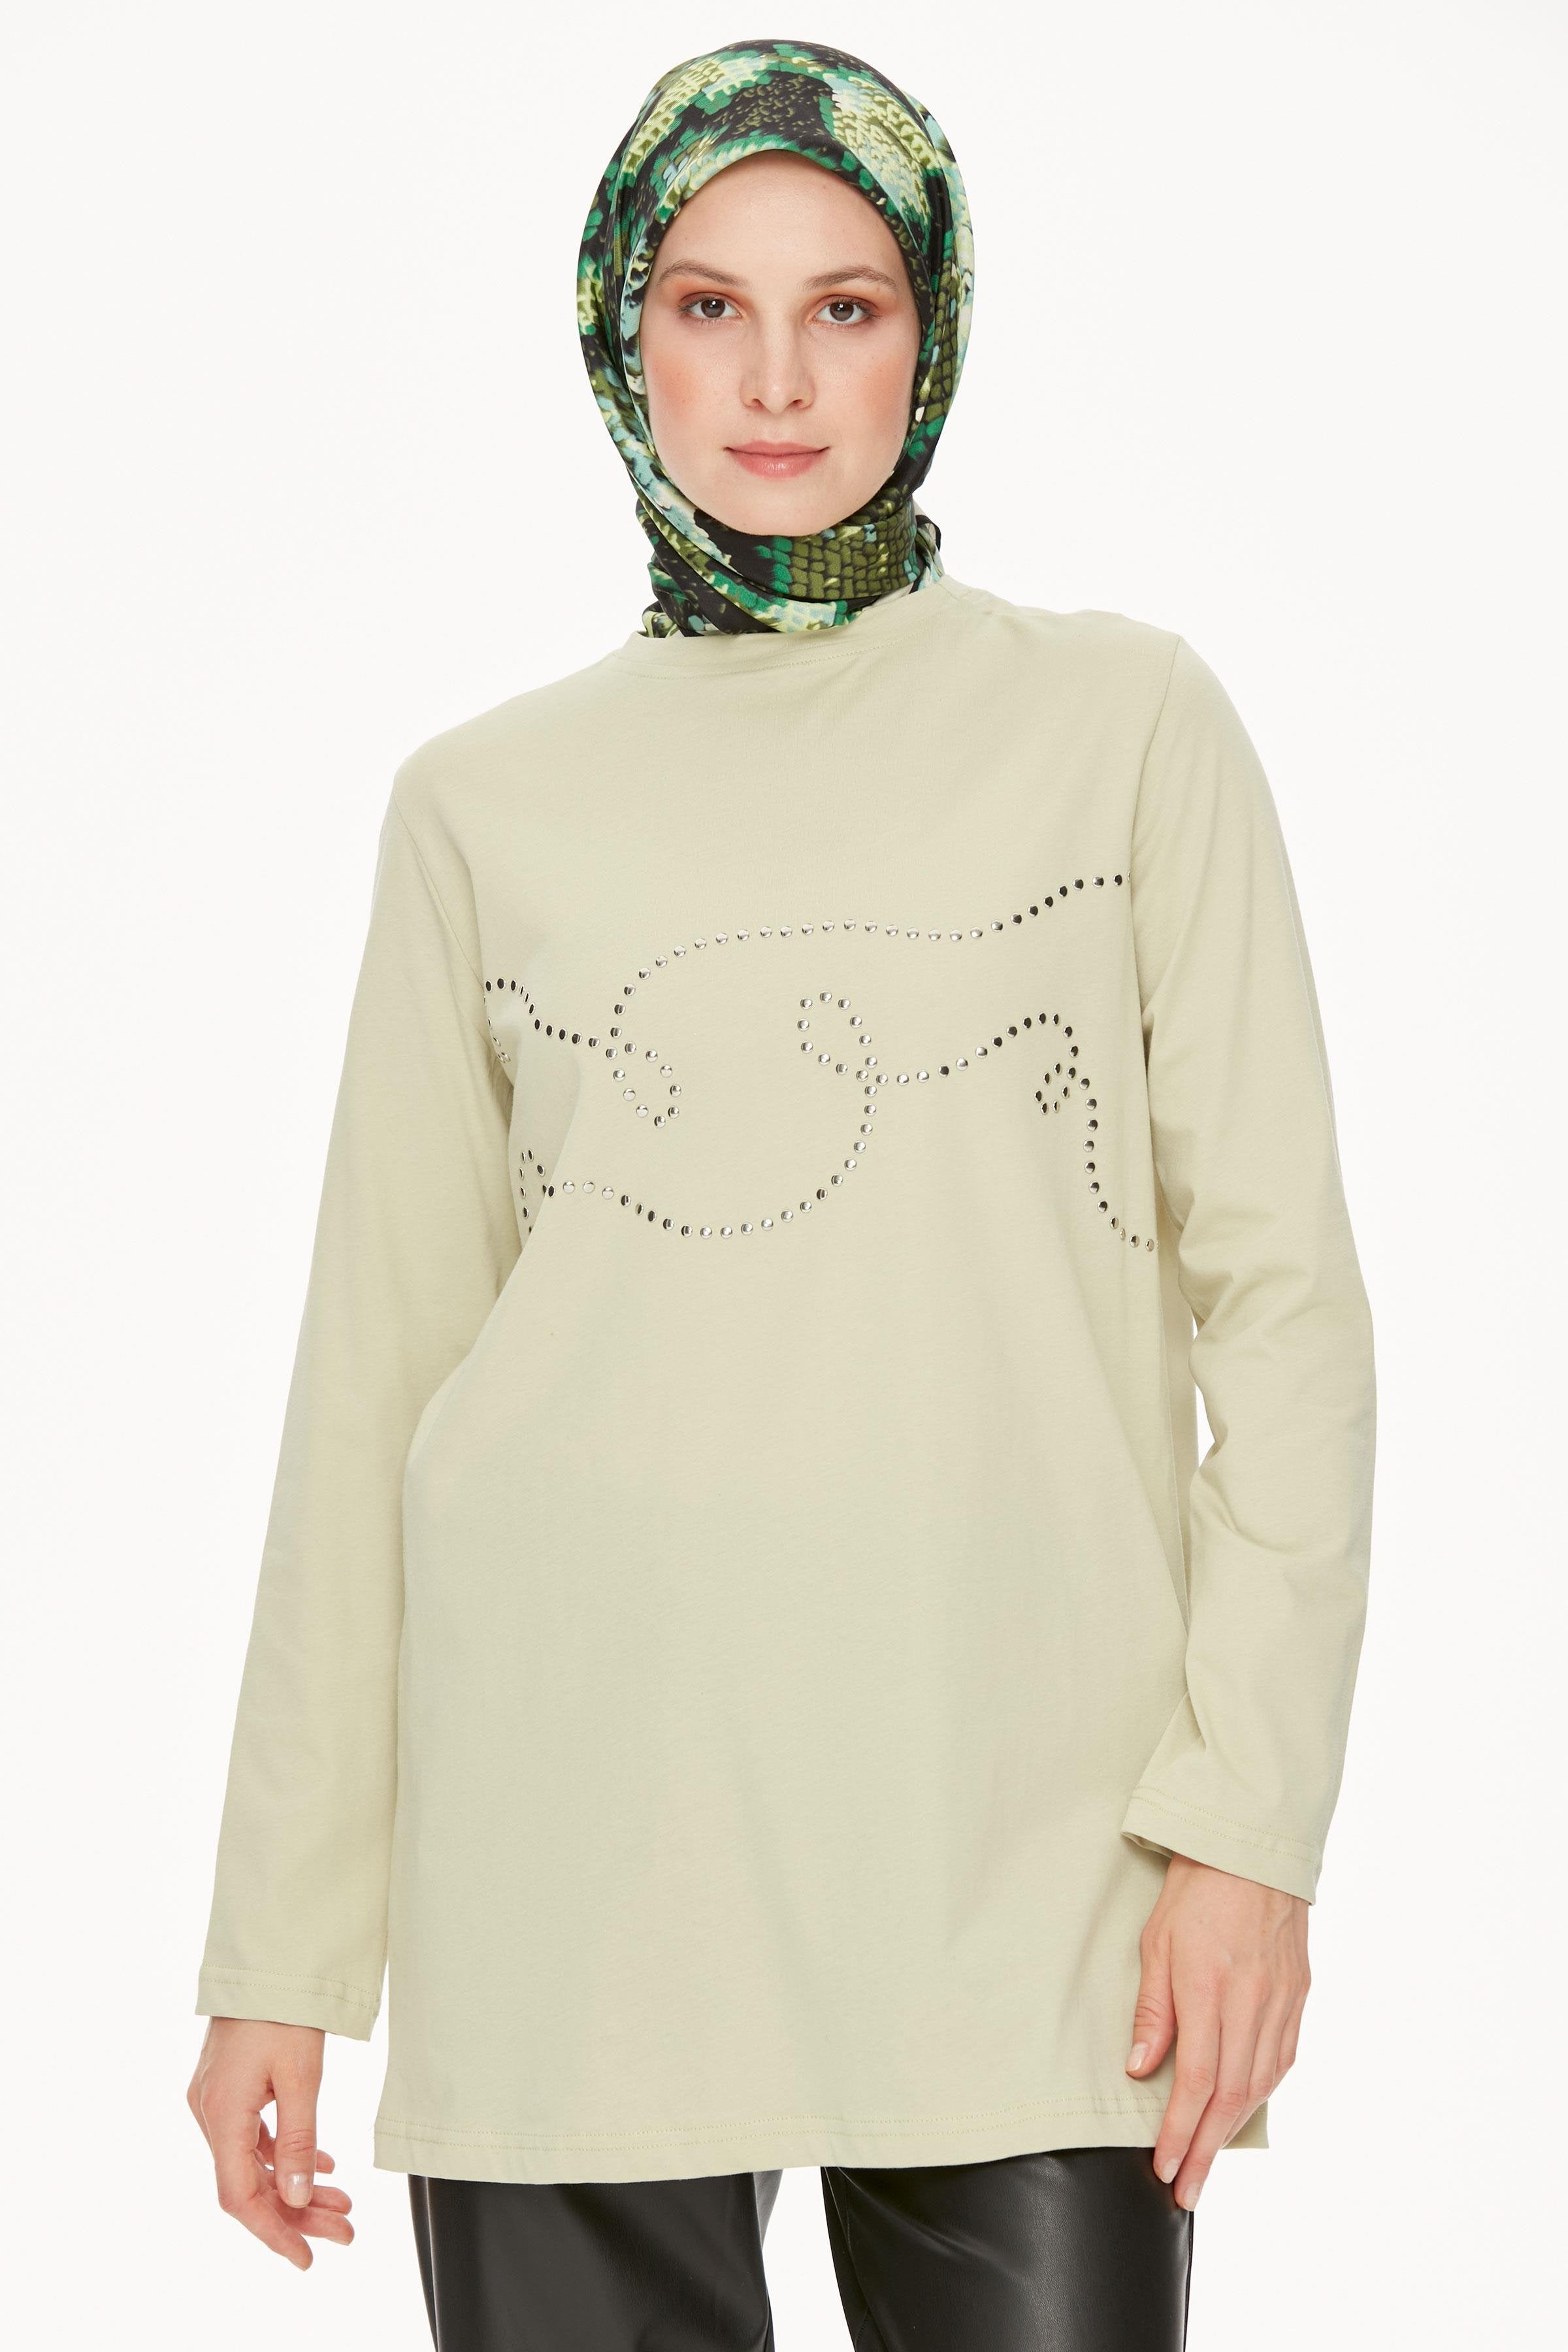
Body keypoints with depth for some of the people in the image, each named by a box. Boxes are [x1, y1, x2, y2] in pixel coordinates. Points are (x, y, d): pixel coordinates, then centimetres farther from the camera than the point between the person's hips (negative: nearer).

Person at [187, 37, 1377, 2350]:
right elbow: (376, 1374, 10)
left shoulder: (1125, 723, 7)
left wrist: (1249, 1815, -7)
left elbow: (1277, 1294, 3)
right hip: (574, 1860, 1)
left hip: (1021, 1844, -1)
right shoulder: (488, 799, 10)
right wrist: (285, 1947, 8)